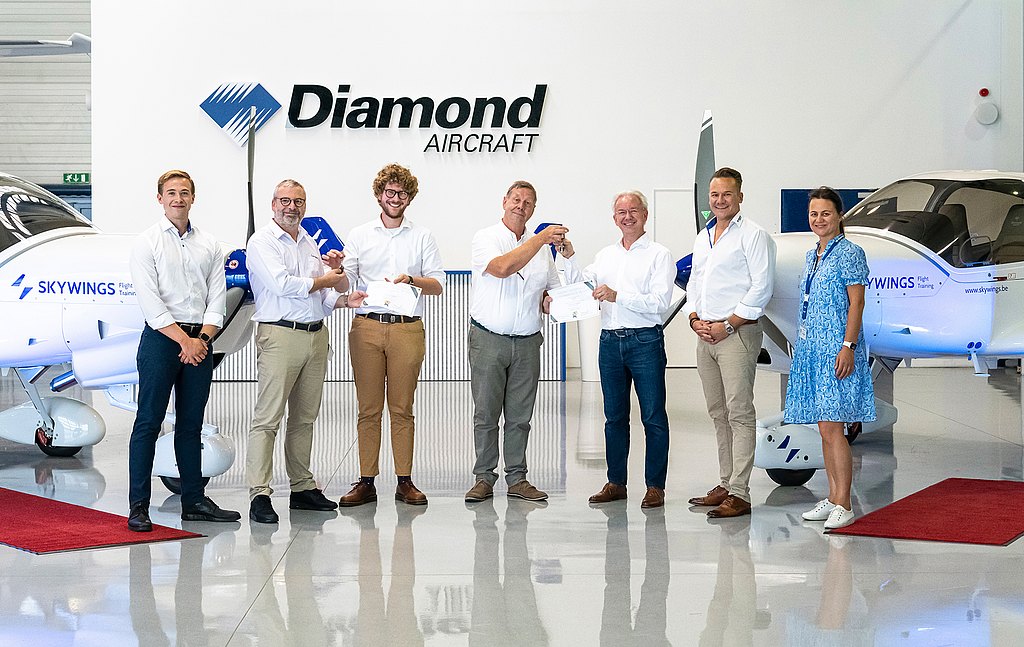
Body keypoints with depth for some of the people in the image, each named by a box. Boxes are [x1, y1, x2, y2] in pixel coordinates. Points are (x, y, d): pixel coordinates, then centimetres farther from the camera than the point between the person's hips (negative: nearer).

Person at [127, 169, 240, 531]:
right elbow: (151, 303, -8)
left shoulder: (209, 245, 12)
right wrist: (184, 340, -13)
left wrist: (202, 339, -8)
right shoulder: (147, 243, 0)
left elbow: (217, 298, 6)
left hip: (199, 341, 4)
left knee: (191, 424, 10)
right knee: (148, 423, -4)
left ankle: (194, 501, 16)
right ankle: (138, 505, -1)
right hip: (161, 339, -4)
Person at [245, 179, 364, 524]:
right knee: (268, 418, -9)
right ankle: (259, 494, -9)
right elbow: (282, 285, -15)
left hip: (316, 336, 7)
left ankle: (302, 488, 18)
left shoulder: (310, 244, 20)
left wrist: (345, 299, -5)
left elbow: (327, 296, 18)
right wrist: (327, 279, -3)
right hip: (279, 336, -7)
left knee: (305, 417, 11)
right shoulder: (262, 241, -1)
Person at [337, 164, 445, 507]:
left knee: (402, 408, 2)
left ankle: (405, 482, 7)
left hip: (407, 328, 0)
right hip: (367, 327, 0)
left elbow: (438, 284, 6)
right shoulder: (359, 235, 13)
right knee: (368, 408, 1)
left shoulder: (422, 237, 12)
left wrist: (410, 279, -12)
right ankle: (366, 482, 5)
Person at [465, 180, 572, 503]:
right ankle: (484, 478, 8)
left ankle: (517, 479, 13)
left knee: (520, 415, 6)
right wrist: (541, 238, -20)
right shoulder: (486, 237, -1)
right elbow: (502, 268, -21)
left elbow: (554, 291, 22)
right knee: (486, 413, 0)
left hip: (527, 343, 4)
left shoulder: (541, 246, 14)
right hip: (488, 340, -4)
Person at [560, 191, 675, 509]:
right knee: (614, 417, 10)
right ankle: (616, 483, 18)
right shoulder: (605, 255, 17)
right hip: (610, 340, 5)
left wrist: (617, 296, -19)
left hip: (645, 341, -5)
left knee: (653, 417, -2)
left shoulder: (659, 254, -1)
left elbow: (660, 301, -12)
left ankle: (655, 486, 3)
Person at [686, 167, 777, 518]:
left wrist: (727, 325, -14)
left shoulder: (753, 235, -5)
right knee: (718, 413, 11)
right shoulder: (703, 237, 19)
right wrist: (695, 319, 4)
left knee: (739, 413, -8)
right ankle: (725, 484, 19)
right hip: (704, 335, 8)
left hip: (737, 332, -8)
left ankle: (739, 493, -9)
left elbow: (761, 288, -11)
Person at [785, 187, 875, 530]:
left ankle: (843, 506, -8)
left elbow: (856, 303, -11)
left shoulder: (849, 253, -6)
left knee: (831, 427, -12)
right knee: (825, 428, 10)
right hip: (811, 349, 8)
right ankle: (833, 498, 16)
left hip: (836, 350, -8)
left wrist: (848, 346, -19)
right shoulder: (812, 256, 17)